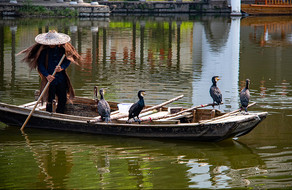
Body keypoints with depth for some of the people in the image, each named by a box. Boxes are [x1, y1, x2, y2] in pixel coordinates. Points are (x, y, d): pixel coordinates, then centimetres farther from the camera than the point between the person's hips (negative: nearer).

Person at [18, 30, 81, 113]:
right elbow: (40, 65, -9)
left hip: (61, 78, 4)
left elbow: (67, 60, 1)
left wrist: (62, 68, -19)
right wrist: (47, 75, -23)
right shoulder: (43, 50, -8)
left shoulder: (62, 48, 0)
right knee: (50, 101, -2)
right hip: (49, 79, -3)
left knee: (63, 100, 8)